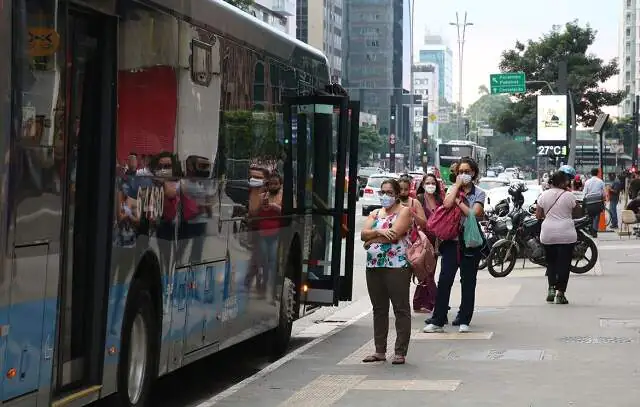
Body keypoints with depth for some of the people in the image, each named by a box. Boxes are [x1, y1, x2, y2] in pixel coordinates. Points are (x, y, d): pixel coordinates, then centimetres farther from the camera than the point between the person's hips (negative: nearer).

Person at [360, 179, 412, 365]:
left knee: (401, 309, -4)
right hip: (374, 266, 7)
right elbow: (363, 234, 5)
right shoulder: (375, 213, 20)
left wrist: (372, 239, -3)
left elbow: (395, 234, -14)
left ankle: (400, 352, -3)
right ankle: (380, 351, 15)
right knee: (379, 309, 10)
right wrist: (380, 232, -14)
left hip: (397, 266, -7)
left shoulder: (404, 211, 1)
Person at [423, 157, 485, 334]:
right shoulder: (453, 189, 9)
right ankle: (438, 321, -4)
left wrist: (458, 201, -8)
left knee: (468, 282, 4)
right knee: (445, 279, -6)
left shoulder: (479, 193, 4)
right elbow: (447, 204, -13)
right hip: (452, 239, 1)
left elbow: (474, 213, -13)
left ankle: (464, 320, 13)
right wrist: (458, 185, -6)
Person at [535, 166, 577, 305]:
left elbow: (538, 215, 4)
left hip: (548, 235, 3)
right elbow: (575, 212, 5)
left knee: (551, 262, 17)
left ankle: (551, 288, 6)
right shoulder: (569, 196, -7)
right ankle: (560, 293, 1)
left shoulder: (544, 195, 0)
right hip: (566, 235, -2)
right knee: (564, 263, 3)